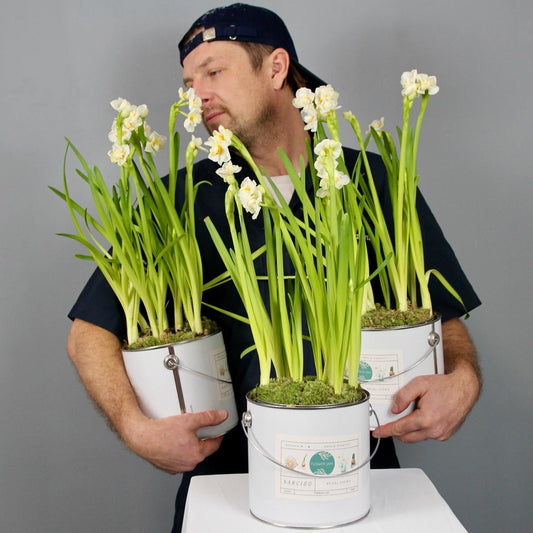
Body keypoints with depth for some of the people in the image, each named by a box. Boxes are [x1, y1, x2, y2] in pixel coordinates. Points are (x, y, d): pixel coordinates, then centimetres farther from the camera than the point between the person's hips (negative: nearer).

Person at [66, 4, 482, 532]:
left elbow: (445, 318, 10)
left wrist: (463, 380, -12)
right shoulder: (179, 200, 3)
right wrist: (136, 428, -13)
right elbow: (89, 331, 3)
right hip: (226, 475, 0)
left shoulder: (377, 184, 5)